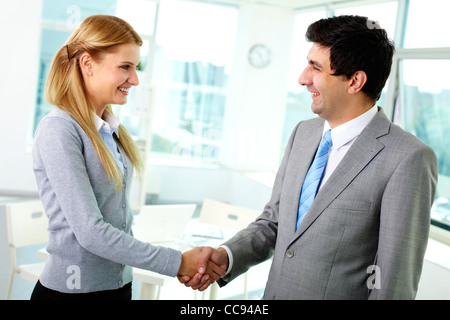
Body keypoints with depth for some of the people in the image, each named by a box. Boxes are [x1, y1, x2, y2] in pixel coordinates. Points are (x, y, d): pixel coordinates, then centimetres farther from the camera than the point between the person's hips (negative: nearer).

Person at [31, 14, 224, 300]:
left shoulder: (112, 128, 6)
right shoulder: (59, 130, -16)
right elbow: (90, 231, -21)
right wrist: (179, 263, -20)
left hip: (120, 284, 7)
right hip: (73, 289, -7)